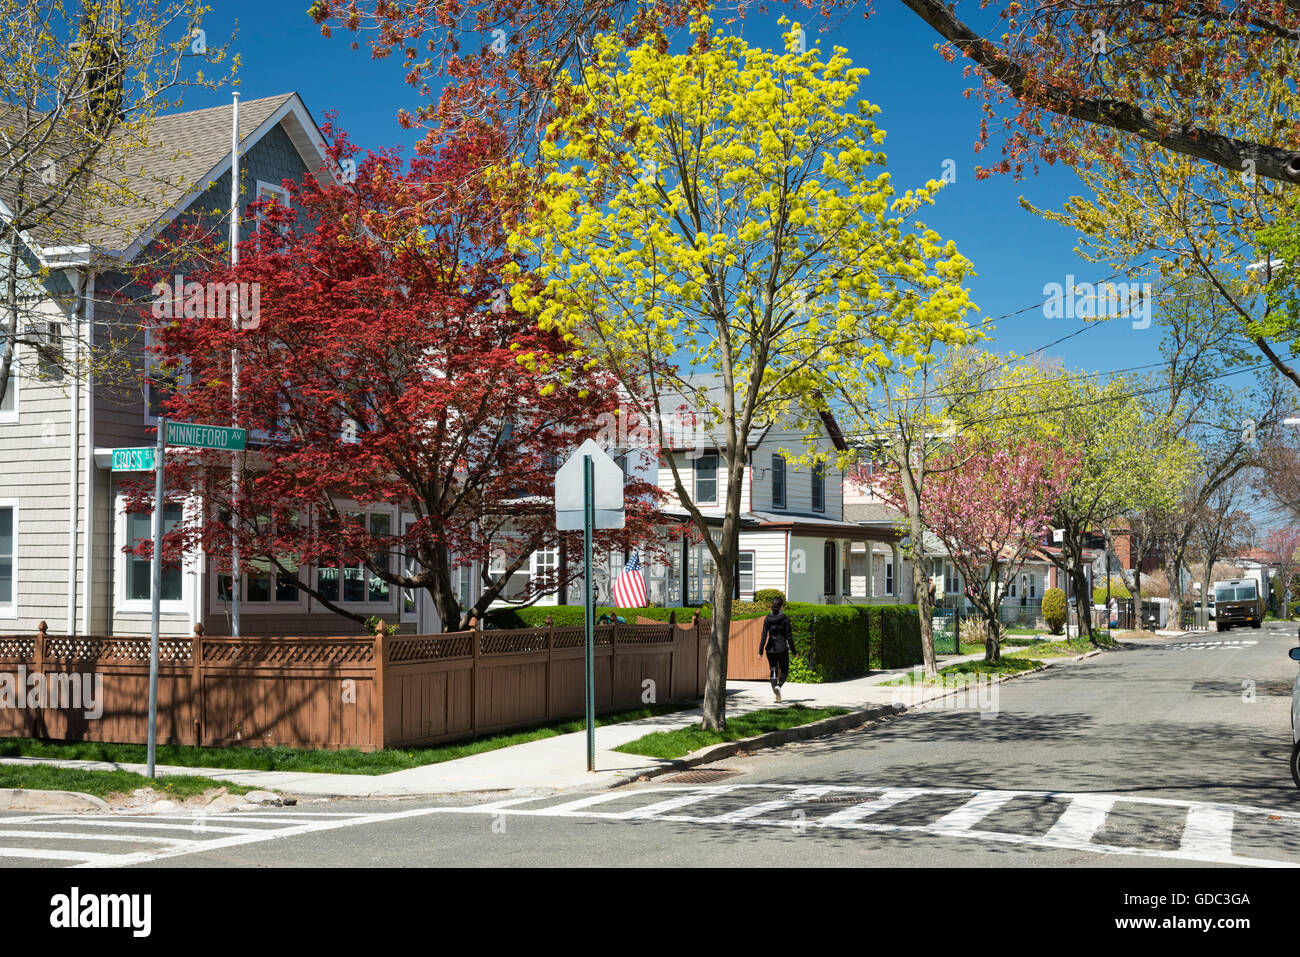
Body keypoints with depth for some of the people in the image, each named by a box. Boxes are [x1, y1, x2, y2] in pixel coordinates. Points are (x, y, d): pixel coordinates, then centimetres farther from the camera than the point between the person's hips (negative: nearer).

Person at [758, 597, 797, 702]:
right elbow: (789, 636, -7)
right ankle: (778, 686, -17)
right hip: (782, 648, -2)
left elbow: (764, 636, -2)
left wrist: (760, 651, 2)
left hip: (771, 648, 2)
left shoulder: (767, 619, 0)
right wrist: (793, 650, 1)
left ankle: (776, 693, -1)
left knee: (773, 671, 11)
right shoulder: (785, 618, -8)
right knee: (784, 671, 11)